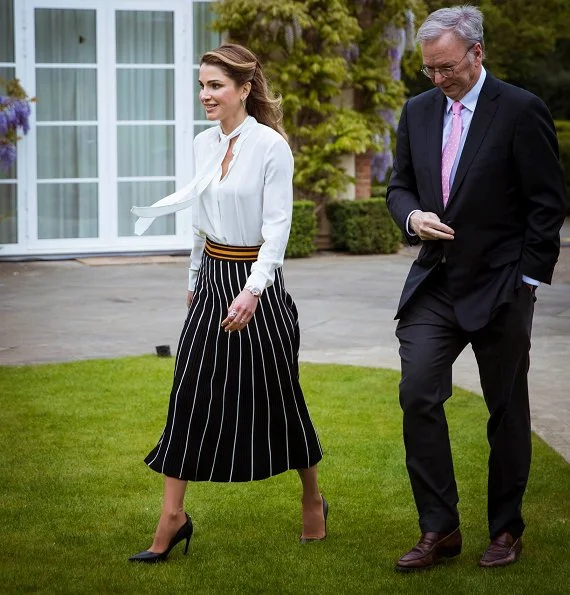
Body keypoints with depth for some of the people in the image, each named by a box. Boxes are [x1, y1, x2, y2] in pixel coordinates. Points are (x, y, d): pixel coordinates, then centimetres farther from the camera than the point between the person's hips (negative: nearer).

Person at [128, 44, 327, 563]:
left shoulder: (271, 146, -14)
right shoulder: (204, 144, 7)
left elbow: (277, 227, -17)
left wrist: (253, 290, -26)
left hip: (256, 279, -6)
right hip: (212, 277, 6)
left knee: (277, 393, 6)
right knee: (190, 393, 1)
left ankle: (313, 501, 26)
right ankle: (173, 517, 5)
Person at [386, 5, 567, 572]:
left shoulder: (521, 111, -9)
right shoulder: (418, 111, 7)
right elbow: (400, 184, 16)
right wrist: (412, 217, -7)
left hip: (499, 288, -4)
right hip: (434, 285, 4)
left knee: (507, 410, 6)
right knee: (418, 397, -7)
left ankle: (505, 529, 21)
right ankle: (439, 530, 2)